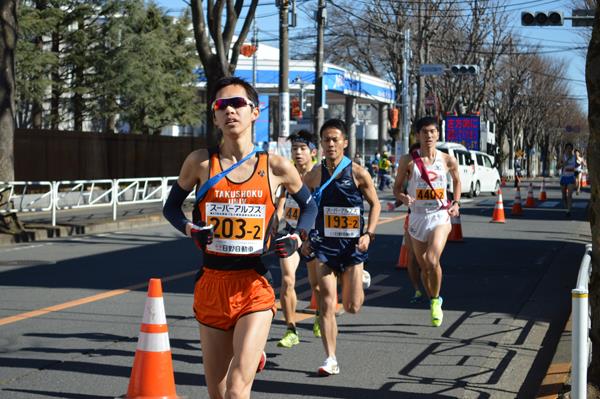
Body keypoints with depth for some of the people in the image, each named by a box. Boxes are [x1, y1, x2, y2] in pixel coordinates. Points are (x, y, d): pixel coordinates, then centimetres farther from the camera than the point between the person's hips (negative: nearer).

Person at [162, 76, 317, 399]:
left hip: (254, 287, -2)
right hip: (211, 285, 2)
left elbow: (309, 206, 15)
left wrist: (296, 239, -3)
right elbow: (171, 206, 12)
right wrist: (191, 230, -8)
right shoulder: (200, 162, -1)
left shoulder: (275, 166, -1)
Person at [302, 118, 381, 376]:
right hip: (324, 246, 1)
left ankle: (360, 278, 38)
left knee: (352, 307, 3)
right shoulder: (314, 176, -1)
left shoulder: (357, 174, -7)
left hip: (352, 245, -1)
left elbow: (375, 204, 3)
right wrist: (307, 239, 3)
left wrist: (369, 233, -9)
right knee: (327, 304, -7)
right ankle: (331, 359, -1)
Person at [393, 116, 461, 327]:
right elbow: (397, 187, 5)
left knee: (432, 261, -21)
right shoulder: (408, 160, -4)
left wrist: (456, 203, 5)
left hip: (440, 216, -1)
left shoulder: (448, 160, -1)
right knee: (424, 267, 9)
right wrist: (403, 198, -17)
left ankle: (436, 301, 1)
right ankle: (432, 300, 33)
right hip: (417, 217, 1)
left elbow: (457, 180, 19)